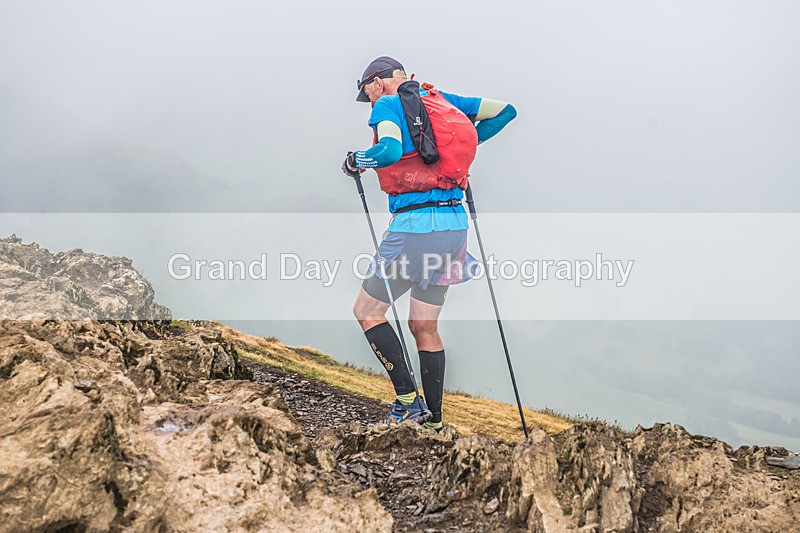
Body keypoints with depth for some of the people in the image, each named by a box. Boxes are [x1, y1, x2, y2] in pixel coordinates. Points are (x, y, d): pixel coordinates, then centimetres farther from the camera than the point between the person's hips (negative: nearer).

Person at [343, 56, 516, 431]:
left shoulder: (388, 105, -3)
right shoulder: (441, 100, 16)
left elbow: (390, 150, -24)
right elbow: (506, 111, 19)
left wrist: (355, 161, -5)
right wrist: (465, 140, 26)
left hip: (415, 225, -7)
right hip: (454, 223, 7)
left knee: (367, 311, 8)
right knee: (424, 326, 15)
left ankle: (407, 400, 0)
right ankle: (433, 421, 18)